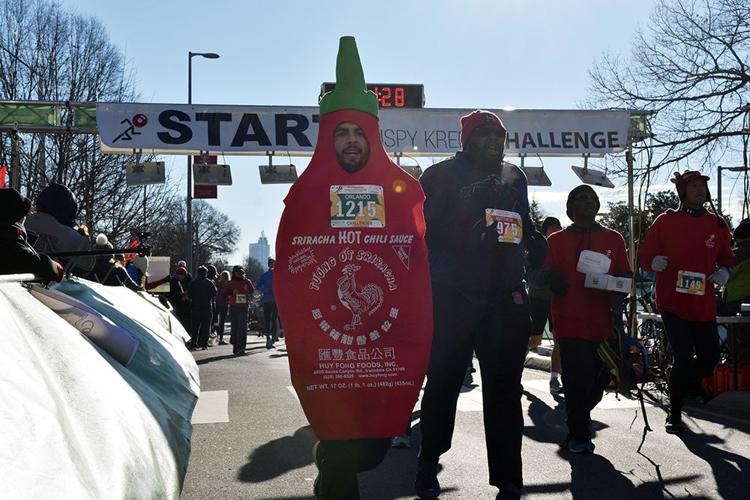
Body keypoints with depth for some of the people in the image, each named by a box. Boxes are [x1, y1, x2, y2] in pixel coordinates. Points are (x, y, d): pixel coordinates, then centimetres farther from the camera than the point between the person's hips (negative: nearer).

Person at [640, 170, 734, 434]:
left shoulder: (717, 224, 9)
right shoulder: (665, 221, -2)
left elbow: (727, 258, 20)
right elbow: (645, 256, 0)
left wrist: (724, 271, -2)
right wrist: (654, 262, -23)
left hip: (704, 305, 4)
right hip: (672, 301, -4)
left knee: (710, 357, 7)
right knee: (684, 357, -8)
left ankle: (688, 385, 41)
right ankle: (674, 415, 10)